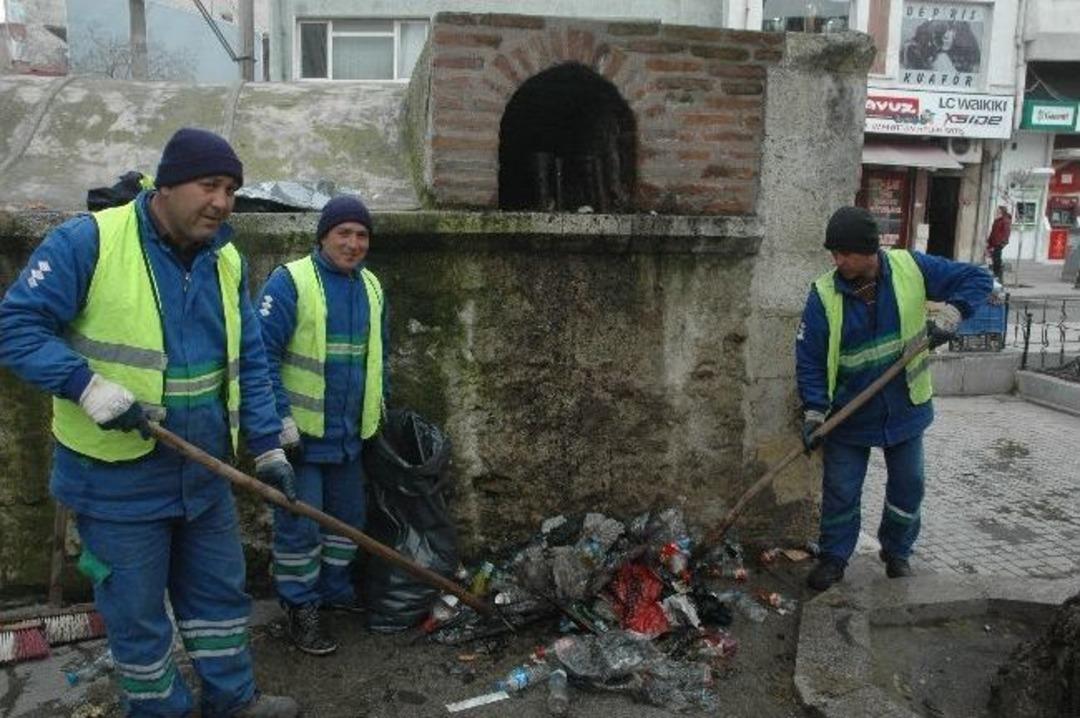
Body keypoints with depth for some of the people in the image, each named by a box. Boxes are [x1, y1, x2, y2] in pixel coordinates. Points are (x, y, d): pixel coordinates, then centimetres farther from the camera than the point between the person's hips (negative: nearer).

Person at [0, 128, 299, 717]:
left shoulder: (227, 261, 4)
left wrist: (268, 447, 4)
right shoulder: (87, 241, -14)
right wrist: (88, 386, -25)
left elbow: (248, 364, 8)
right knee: (136, 611, 10)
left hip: (205, 470, 6)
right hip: (117, 476, -5)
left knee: (220, 591, 18)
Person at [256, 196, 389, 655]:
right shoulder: (290, 282, -13)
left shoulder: (371, 288, 9)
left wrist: (380, 409, 19)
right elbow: (263, 354, -16)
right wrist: (280, 418, -19)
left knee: (348, 517, 17)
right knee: (300, 524, 1)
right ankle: (300, 609, 16)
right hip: (299, 432, -7)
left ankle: (334, 588, 36)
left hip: (349, 433, 7)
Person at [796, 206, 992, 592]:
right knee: (840, 491, 5)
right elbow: (809, 358, -12)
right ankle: (833, 558, 24)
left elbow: (977, 278, -3)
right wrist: (814, 412, -19)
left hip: (906, 408, 2)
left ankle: (896, 552, 36)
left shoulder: (911, 268, -12)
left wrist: (949, 314, -20)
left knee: (908, 486, 14)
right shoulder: (824, 294, -16)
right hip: (849, 414, -2)